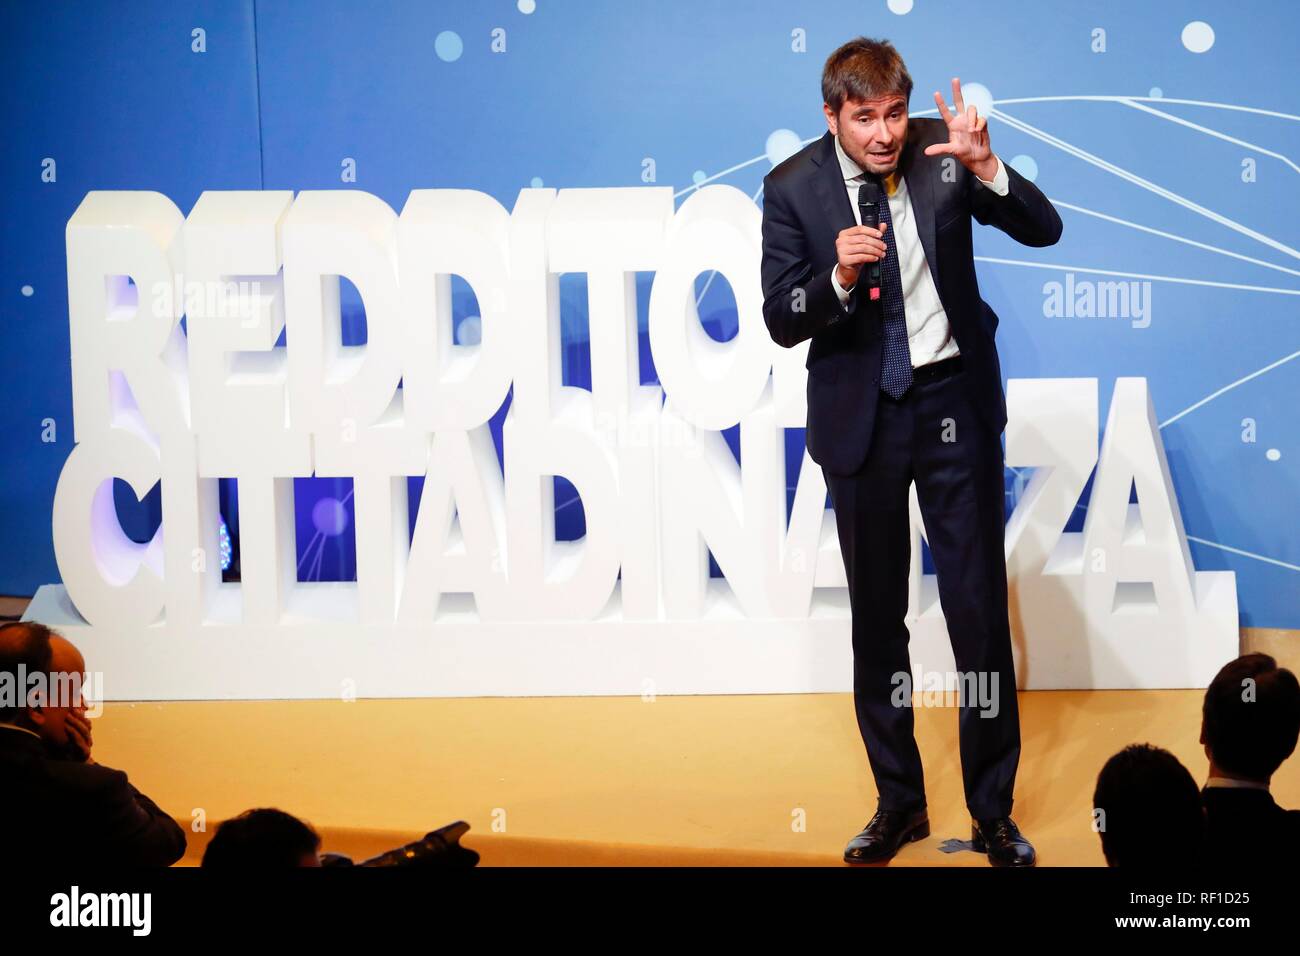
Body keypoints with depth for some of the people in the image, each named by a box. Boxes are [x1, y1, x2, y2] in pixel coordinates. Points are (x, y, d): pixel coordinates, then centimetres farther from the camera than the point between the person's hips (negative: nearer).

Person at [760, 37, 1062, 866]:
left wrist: (985, 166, -26)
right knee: (877, 616, 10)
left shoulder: (939, 151, -7)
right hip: (860, 414, 1)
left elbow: (1044, 230, -9)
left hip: (954, 401, -1)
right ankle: (899, 803, 24)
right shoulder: (794, 188, -7)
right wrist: (839, 277, -26)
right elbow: (782, 321, -7)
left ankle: (994, 810, 11)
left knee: (980, 607, 0)